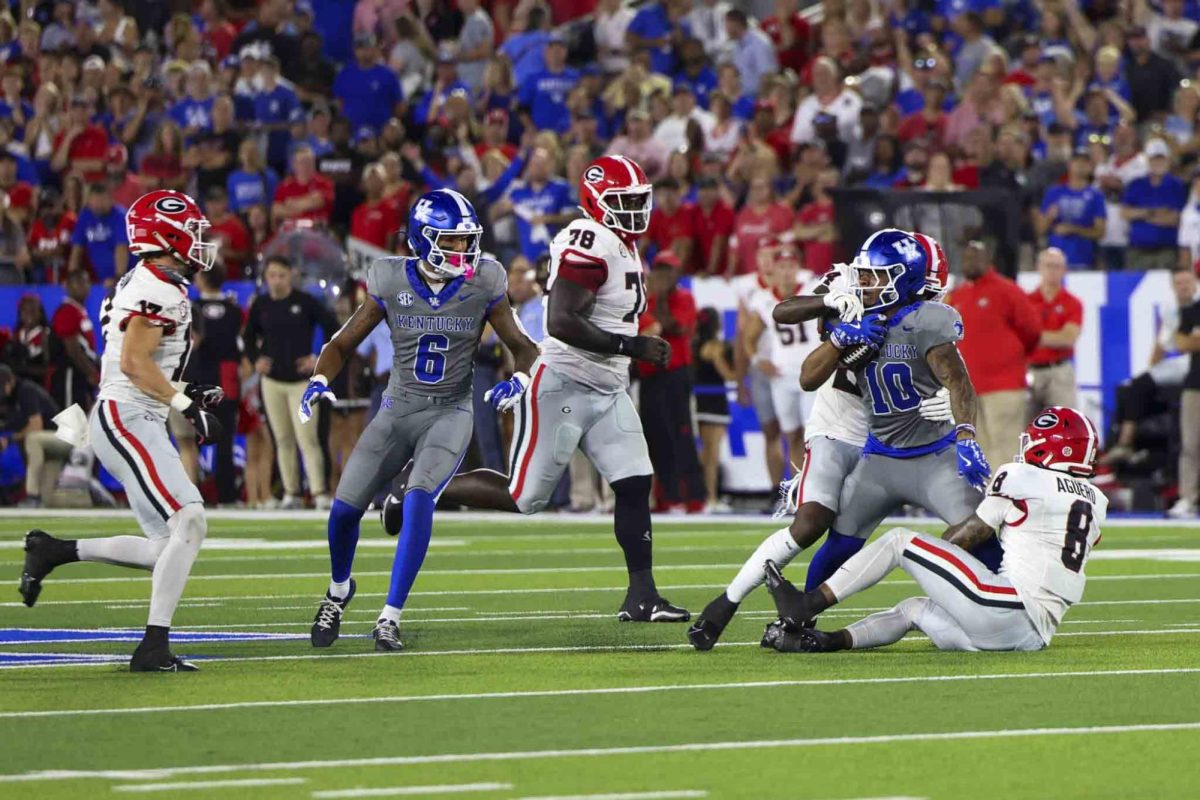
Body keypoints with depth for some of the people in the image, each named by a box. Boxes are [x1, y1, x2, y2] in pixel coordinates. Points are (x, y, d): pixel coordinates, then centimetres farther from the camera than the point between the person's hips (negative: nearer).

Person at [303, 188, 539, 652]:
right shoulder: (392, 283, -7)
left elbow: (522, 347, 4)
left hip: (450, 413, -2)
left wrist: (520, 379, -17)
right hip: (397, 410, 2)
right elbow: (345, 343, 3)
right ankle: (339, 591, 29)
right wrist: (319, 381, -15)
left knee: (418, 499, -26)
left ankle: (390, 617, -20)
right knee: (346, 506, -4)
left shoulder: (483, 286, -7)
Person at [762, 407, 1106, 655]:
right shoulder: (1095, 502, 16)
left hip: (1010, 607, -7)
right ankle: (825, 642, 9)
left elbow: (963, 538, 6)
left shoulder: (1021, 479, -2)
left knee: (899, 541, 2)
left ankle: (809, 603, 1)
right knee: (913, 609, 23)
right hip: (1036, 634, 7)